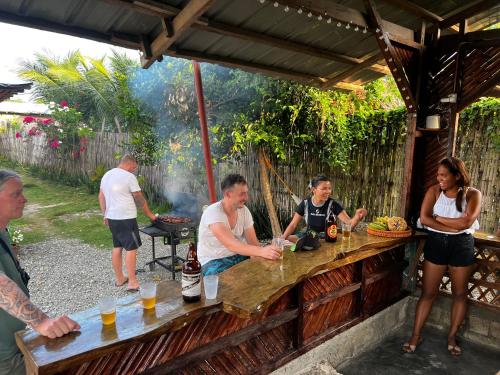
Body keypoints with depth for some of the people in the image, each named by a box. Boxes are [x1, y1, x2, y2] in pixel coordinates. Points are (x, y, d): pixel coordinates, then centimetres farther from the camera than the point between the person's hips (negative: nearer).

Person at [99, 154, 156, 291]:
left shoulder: (106, 175, 11)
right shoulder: (129, 177, -12)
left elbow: (101, 197, 15)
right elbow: (140, 199, -8)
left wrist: (105, 215, 21)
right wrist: (150, 215, 2)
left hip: (111, 218, 8)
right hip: (126, 219, -8)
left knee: (117, 247, 15)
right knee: (131, 249, -2)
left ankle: (119, 279, 25)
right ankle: (132, 283, 0)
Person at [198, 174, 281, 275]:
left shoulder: (244, 210, -3)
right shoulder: (213, 213, -24)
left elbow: (253, 242, -5)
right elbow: (231, 244, -36)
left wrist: (264, 253, -26)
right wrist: (261, 251, -48)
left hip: (238, 256, 6)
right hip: (213, 261, -6)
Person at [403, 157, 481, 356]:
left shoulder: (473, 194, -7)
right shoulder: (434, 191, -3)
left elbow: (466, 222, -20)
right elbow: (424, 218, -14)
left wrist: (438, 218, -13)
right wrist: (454, 226, -18)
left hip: (461, 245, 0)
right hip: (436, 242, 0)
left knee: (459, 293, 12)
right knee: (428, 292, 5)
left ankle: (452, 337, 30)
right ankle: (415, 336, 14)